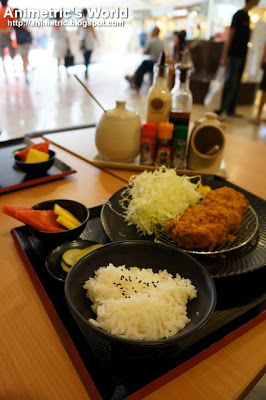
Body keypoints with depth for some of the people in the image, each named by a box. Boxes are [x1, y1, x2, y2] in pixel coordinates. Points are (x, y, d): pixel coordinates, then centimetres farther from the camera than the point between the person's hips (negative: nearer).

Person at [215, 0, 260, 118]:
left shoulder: (247, 16, 16)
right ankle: (219, 111, -5)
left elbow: (244, 37, 18)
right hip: (234, 56, -8)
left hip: (242, 56, 8)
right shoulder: (239, 15, -8)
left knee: (236, 85, 9)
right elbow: (230, 36, -12)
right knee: (231, 85, -10)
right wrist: (224, 57, -17)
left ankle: (230, 110, 16)